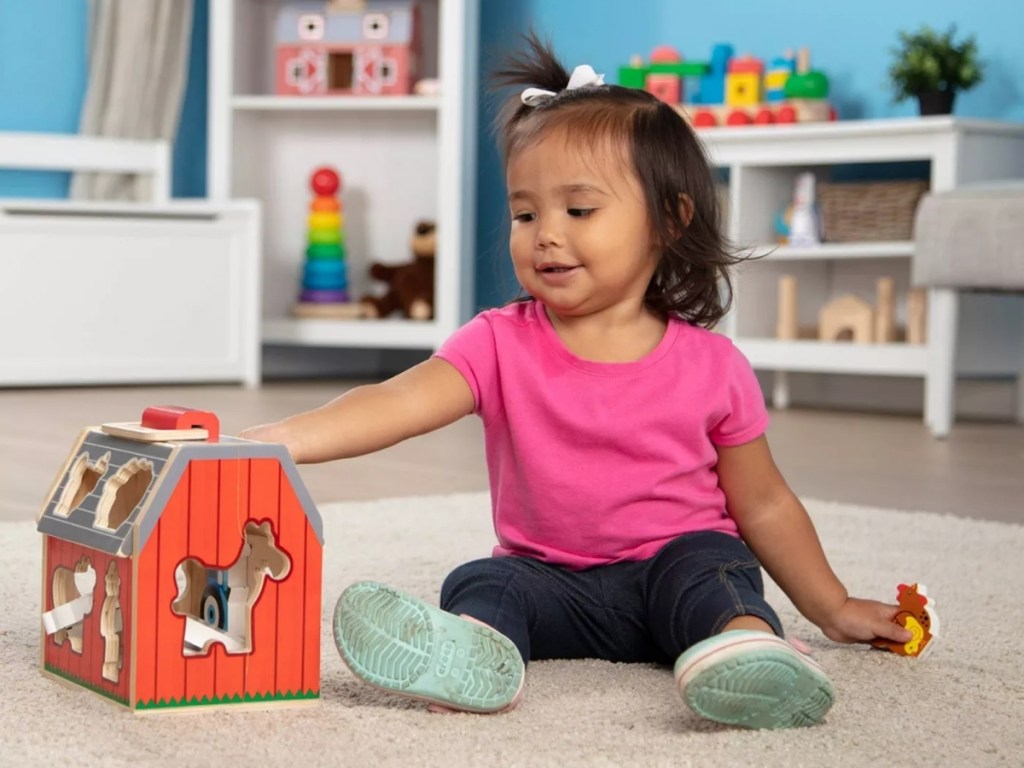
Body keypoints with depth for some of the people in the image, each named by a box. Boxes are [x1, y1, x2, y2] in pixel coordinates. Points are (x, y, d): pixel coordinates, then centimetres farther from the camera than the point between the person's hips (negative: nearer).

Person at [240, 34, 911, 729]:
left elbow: (762, 504, 9)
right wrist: (278, 438, -36)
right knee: (479, 584, -25)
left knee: (709, 561, -29)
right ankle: (475, 653, -55)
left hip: (676, 564, -1)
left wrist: (834, 608, 12)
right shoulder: (501, 345, -2)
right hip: (550, 581, 1)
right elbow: (399, 402, -19)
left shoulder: (712, 367, -2)